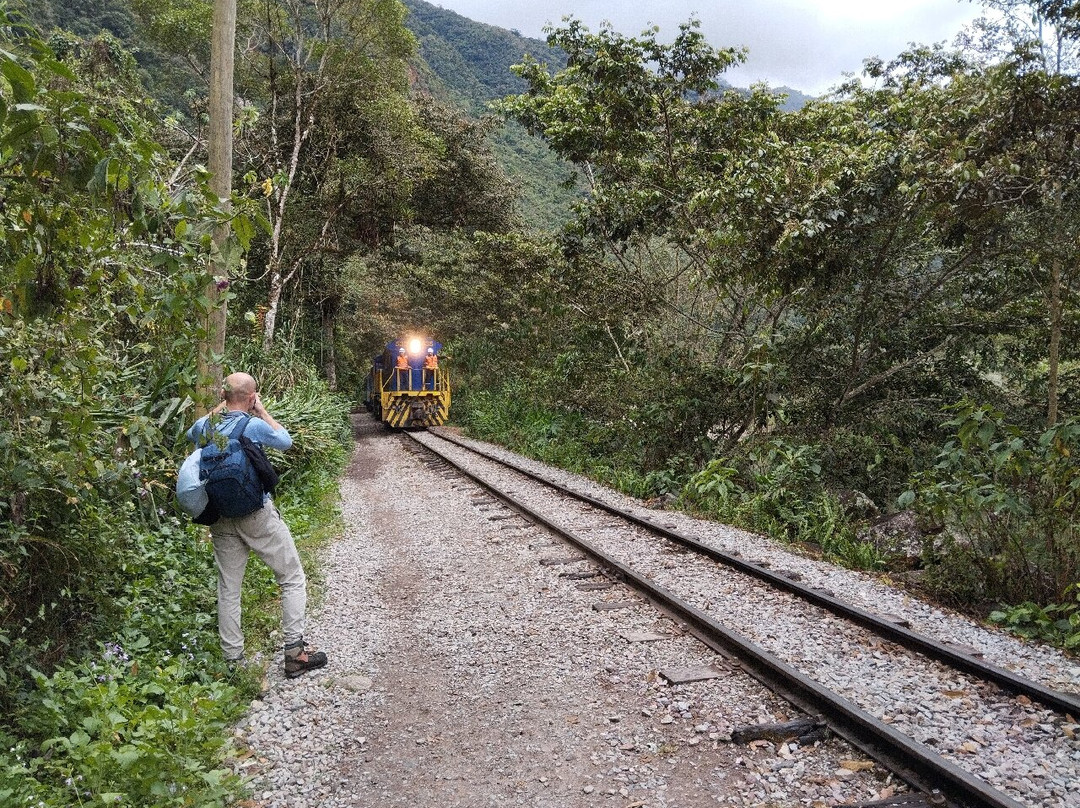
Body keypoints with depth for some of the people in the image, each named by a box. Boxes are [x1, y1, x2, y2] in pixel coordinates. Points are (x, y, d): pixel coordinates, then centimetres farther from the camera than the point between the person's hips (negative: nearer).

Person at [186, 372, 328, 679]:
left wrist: (219, 408, 18)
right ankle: (294, 651, 5)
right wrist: (262, 411, 4)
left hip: (221, 518, 5)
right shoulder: (253, 426, -17)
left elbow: (191, 434, 25)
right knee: (293, 578, 7)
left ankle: (233, 659, 17)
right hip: (257, 515, -5)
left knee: (228, 589, 12)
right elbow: (285, 441, 1)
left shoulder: (205, 426, -1)